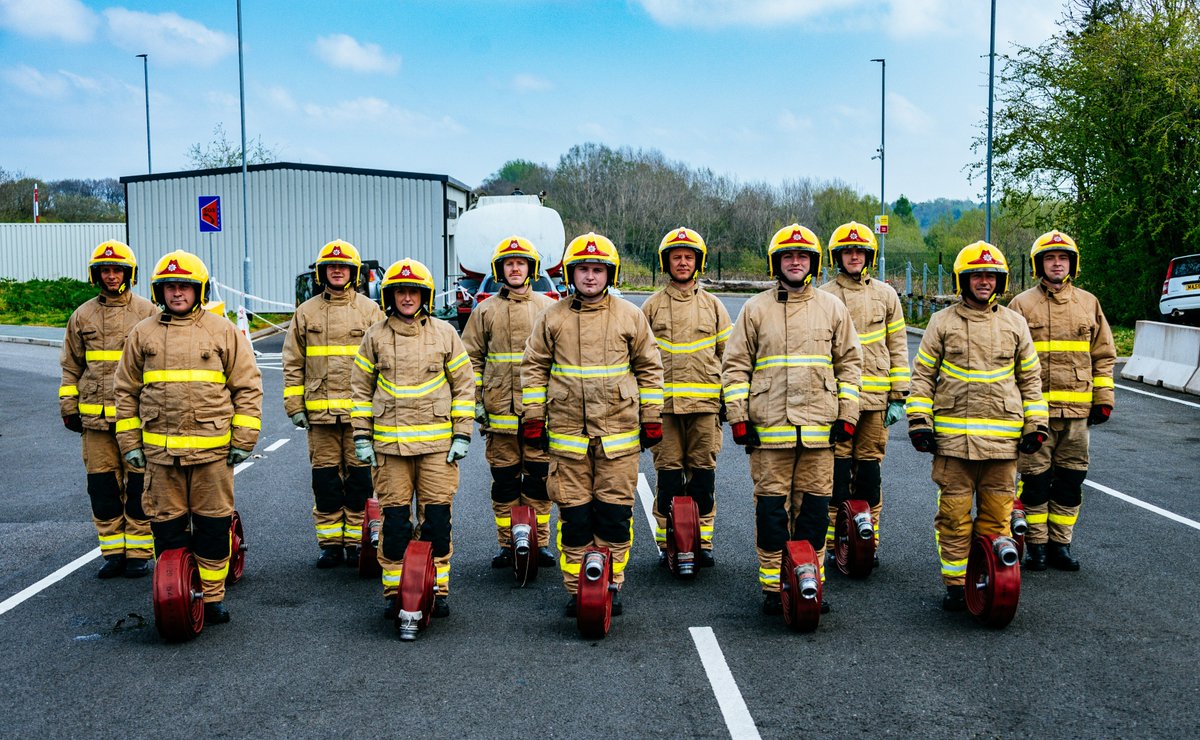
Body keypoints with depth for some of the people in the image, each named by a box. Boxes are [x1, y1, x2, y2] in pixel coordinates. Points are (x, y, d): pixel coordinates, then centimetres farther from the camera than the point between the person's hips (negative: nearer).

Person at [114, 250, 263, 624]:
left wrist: (243, 439, -1)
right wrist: (130, 442, 9)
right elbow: (126, 392, 14)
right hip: (159, 449, 2)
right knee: (167, 523, 8)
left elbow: (248, 387, 3)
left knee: (213, 523, 4)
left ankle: (213, 596, 15)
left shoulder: (224, 331, 3)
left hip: (212, 447, -2)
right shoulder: (142, 334, 10)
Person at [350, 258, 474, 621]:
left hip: (437, 441, 0)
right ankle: (394, 588, 14)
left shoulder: (444, 333, 6)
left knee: (437, 515, 1)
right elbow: (361, 387, 12)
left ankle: (438, 587, 13)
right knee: (394, 517, 2)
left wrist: (462, 434, 2)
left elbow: (464, 384, 8)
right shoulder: (375, 336, 7)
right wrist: (361, 436, 5)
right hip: (389, 441, 0)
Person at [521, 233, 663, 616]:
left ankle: (611, 585, 16)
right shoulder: (553, 318, 5)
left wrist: (651, 418, 8)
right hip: (567, 433, 1)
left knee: (615, 512, 2)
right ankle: (576, 588, 14)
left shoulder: (630, 316, 4)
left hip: (618, 433, 0)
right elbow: (534, 367, 11)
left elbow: (649, 368, 10)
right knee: (574, 513, 4)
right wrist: (533, 416, 6)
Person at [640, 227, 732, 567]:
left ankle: (702, 540, 11)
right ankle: (667, 541, 10)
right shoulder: (652, 306, 9)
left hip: (704, 402, 1)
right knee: (668, 474, 0)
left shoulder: (712, 305, 13)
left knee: (703, 473, 2)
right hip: (664, 403, -1)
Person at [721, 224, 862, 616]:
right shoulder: (756, 309, 6)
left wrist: (847, 415, 5)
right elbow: (735, 364, 6)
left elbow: (850, 362, 13)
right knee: (771, 507, 1)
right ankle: (773, 587, 11)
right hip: (768, 426, -1)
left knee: (814, 506, 5)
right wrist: (738, 417, -1)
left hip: (819, 425, 1)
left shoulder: (833, 308, 10)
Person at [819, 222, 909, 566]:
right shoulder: (824, 297, 4)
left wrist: (899, 397, 6)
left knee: (870, 470, 6)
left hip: (875, 397, 2)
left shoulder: (886, 295, 11)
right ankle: (832, 541, 8)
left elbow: (897, 347, 11)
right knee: (837, 470, -2)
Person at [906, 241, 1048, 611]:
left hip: (1002, 436, 1)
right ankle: (955, 585, 12)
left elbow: (1030, 377, 16)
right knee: (954, 515, 2)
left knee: (996, 515, 5)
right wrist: (919, 421, -1)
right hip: (952, 436, -1)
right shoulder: (942, 322, 6)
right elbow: (922, 373, 7)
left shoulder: (1014, 323, 11)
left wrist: (1035, 424, 8)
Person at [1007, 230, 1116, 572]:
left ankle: (1060, 543, 19)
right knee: (1035, 478, 2)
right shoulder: (1022, 305, 2)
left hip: (1076, 409, 3)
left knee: (1070, 479, 8)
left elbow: (1104, 355, 14)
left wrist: (1103, 399, 8)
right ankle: (1036, 544, 13)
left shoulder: (1088, 303, 11)